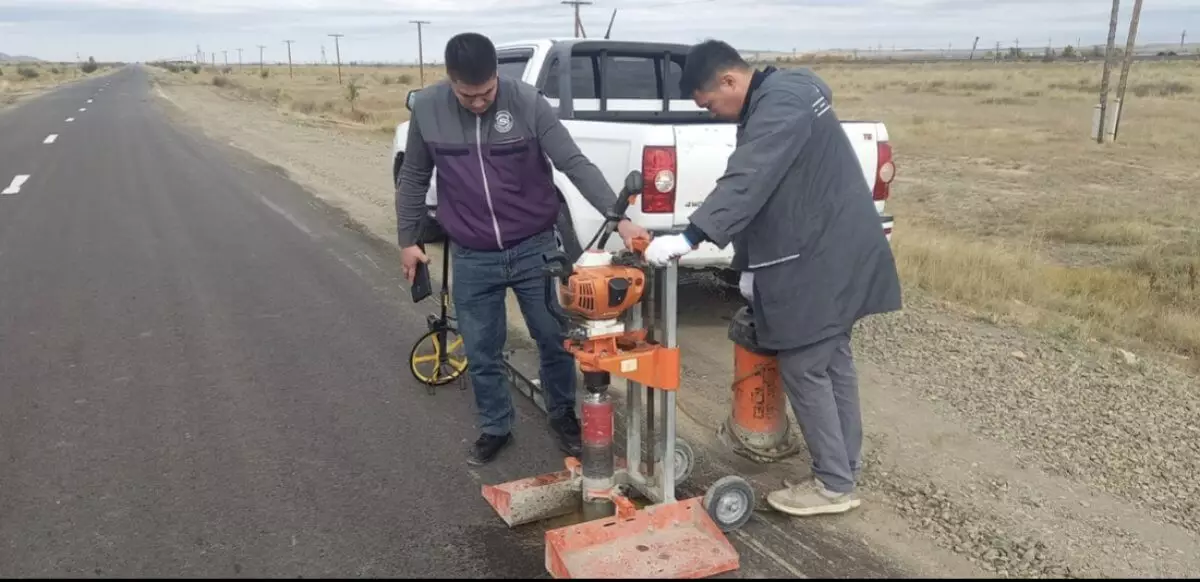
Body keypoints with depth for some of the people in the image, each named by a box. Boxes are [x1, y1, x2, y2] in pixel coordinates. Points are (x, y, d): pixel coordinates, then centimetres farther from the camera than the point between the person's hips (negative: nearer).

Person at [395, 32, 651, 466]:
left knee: (553, 339, 12)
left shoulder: (528, 103, -14)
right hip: (471, 258, 2)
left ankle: (563, 414, 36)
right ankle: (495, 427, 32)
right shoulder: (426, 108, -6)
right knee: (480, 352, 10)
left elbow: (576, 164, -15)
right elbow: (413, 178, 7)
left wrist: (618, 218, -25)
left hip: (534, 248, -1)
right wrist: (407, 239, 10)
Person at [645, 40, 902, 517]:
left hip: (820, 262, -10)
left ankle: (834, 485, 12)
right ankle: (845, 470, 28)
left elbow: (747, 184, -32)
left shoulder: (781, 104, -18)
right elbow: (762, 192, 16)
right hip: (829, 254, 10)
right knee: (832, 361, 16)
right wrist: (751, 264, 15)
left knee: (804, 369, -1)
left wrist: (689, 238, -37)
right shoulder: (776, 100, 14)